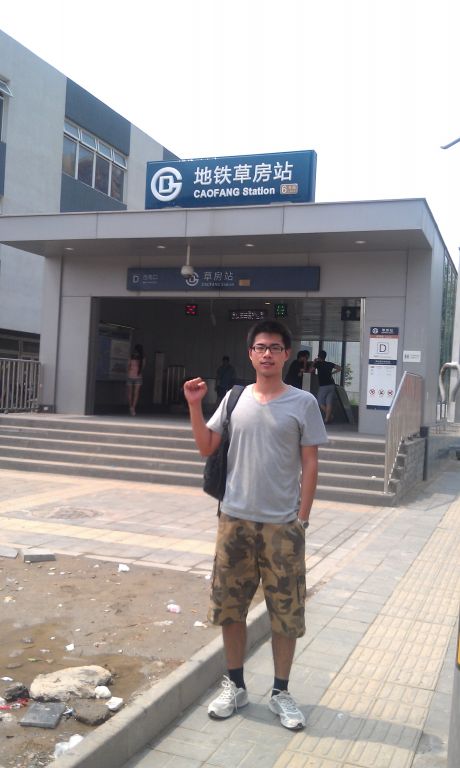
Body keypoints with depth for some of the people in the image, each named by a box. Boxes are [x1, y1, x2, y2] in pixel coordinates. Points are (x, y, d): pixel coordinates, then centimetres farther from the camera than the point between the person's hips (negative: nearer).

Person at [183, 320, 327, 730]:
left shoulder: (303, 403, -4)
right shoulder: (235, 398, 4)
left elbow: (309, 464, -3)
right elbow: (207, 448, 7)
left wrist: (302, 519, -7)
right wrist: (194, 407, -5)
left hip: (281, 524, -3)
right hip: (235, 520, 3)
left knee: (285, 612, 7)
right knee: (230, 606, 12)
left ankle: (281, 692, 25)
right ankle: (235, 686, 30)